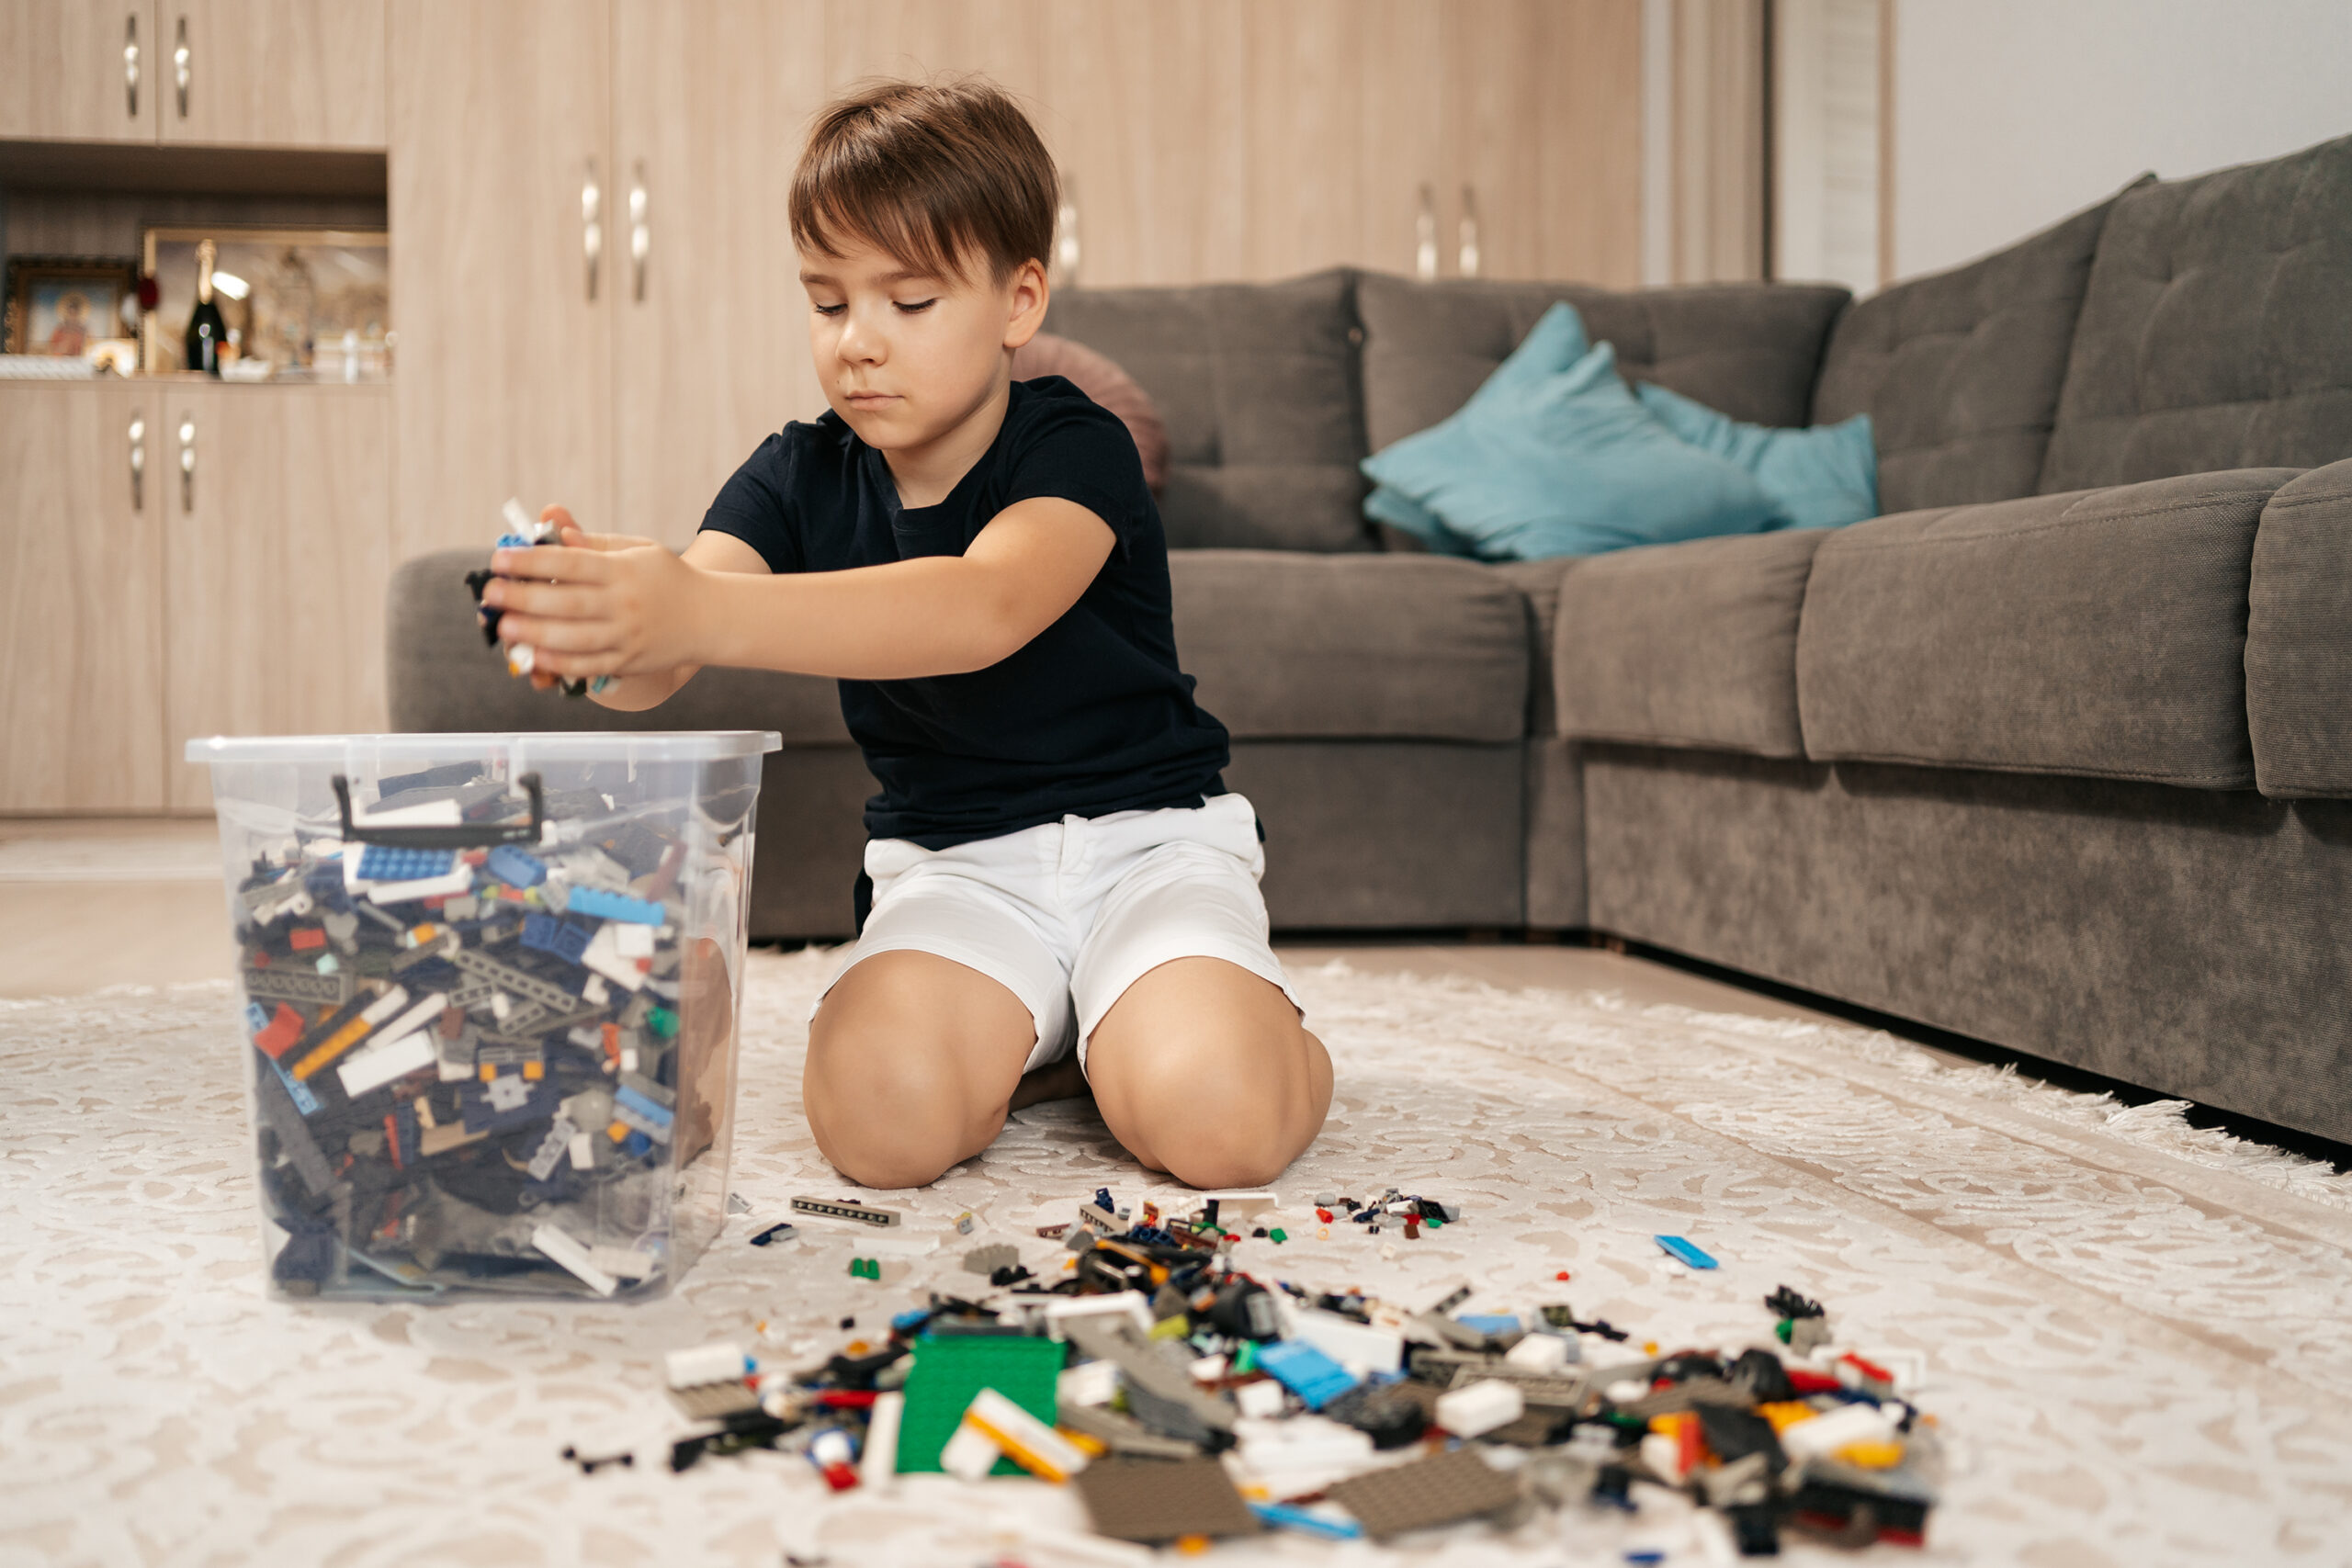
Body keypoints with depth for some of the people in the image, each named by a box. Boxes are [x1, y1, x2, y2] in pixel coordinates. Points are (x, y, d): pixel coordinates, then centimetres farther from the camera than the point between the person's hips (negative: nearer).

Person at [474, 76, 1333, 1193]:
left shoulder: (1075, 451, -16)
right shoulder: (800, 477, -1)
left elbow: (981, 610, -39)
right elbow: (658, 668, -17)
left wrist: (703, 613, -53)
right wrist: (602, 639, -44)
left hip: (1146, 838, -3)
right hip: (951, 861, 3)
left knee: (1213, 1120, -30)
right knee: (879, 1118, -28)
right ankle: (1031, 1041, 6)